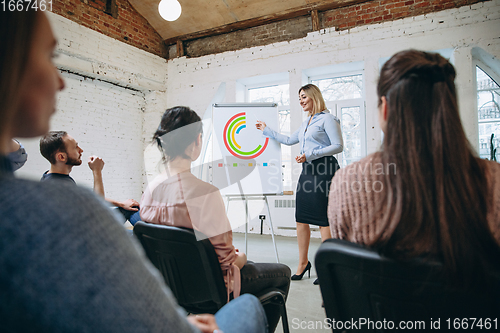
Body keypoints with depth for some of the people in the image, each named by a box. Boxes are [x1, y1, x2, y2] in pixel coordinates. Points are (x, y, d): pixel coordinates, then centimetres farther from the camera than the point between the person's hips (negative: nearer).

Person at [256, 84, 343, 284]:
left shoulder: (328, 119, -3)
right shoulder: (306, 123, 22)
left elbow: (338, 146, -10)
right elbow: (289, 140, 33)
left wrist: (311, 154, -16)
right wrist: (267, 131, 37)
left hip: (323, 170, -8)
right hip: (307, 171, 8)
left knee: (323, 219, -6)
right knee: (301, 218, 7)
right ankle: (303, 263, 20)